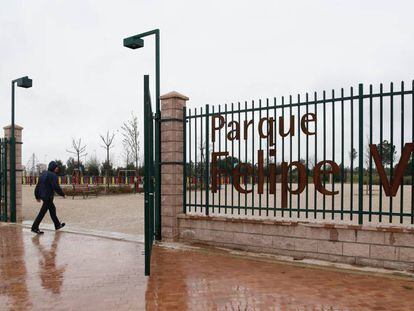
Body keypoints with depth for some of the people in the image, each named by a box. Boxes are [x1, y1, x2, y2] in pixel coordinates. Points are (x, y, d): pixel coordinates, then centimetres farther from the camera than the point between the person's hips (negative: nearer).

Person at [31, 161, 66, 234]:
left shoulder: (43, 174, 12)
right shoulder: (53, 175, -14)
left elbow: (38, 186, 15)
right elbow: (56, 187, -20)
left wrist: (37, 196, 21)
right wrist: (63, 194, -7)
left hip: (42, 195, 10)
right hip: (48, 196, -10)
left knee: (52, 209, 20)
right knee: (42, 212, -4)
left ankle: (57, 225, 31)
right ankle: (34, 228, -1)